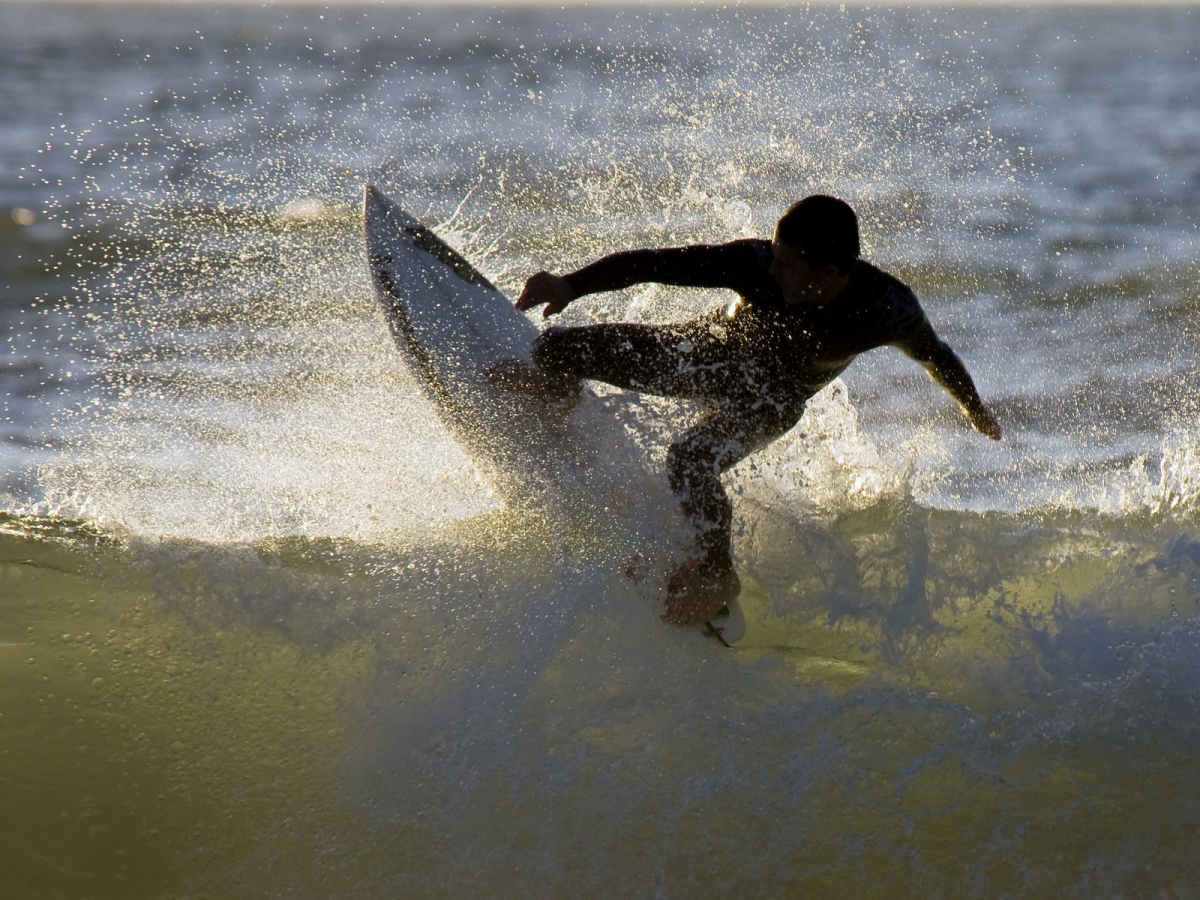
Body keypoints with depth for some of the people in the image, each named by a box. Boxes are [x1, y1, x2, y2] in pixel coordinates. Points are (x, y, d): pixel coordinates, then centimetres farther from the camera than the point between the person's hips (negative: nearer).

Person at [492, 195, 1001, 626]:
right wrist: (571, 285, -44)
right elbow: (655, 264, -31)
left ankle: (715, 574, -6)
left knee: (690, 462, -32)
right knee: (555, 349, -8)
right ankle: (559, 391, 31)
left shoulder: (887, 308, -32)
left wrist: (975, 409, 7)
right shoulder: (757, 263, -34)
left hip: (767, 400, -1)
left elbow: (934, 354, -10)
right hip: (706, 352, 1)